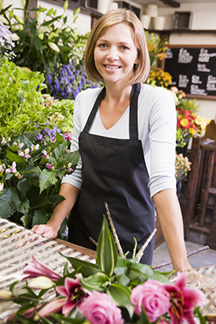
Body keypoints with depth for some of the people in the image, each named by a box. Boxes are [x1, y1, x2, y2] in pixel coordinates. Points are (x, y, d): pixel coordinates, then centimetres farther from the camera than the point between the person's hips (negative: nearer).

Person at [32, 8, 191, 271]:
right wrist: (54, 224, -8)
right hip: (82, 233, 5)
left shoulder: (157, 101, -17)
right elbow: (76, 171, 2)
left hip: (132, 238, -4)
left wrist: (181, 266, -31)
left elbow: (162, 180, -25)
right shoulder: (84, 101, -2)